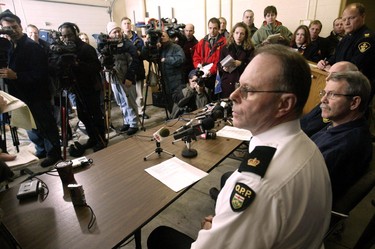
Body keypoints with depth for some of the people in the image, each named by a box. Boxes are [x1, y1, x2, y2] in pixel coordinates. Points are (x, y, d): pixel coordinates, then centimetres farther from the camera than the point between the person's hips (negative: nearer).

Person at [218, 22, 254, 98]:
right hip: (227, 83, 2)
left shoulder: (250, 49, 4)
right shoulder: (225, 48, 11)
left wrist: (241, 64, -17)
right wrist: (223, 68, -9)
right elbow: (219, 65, 11)